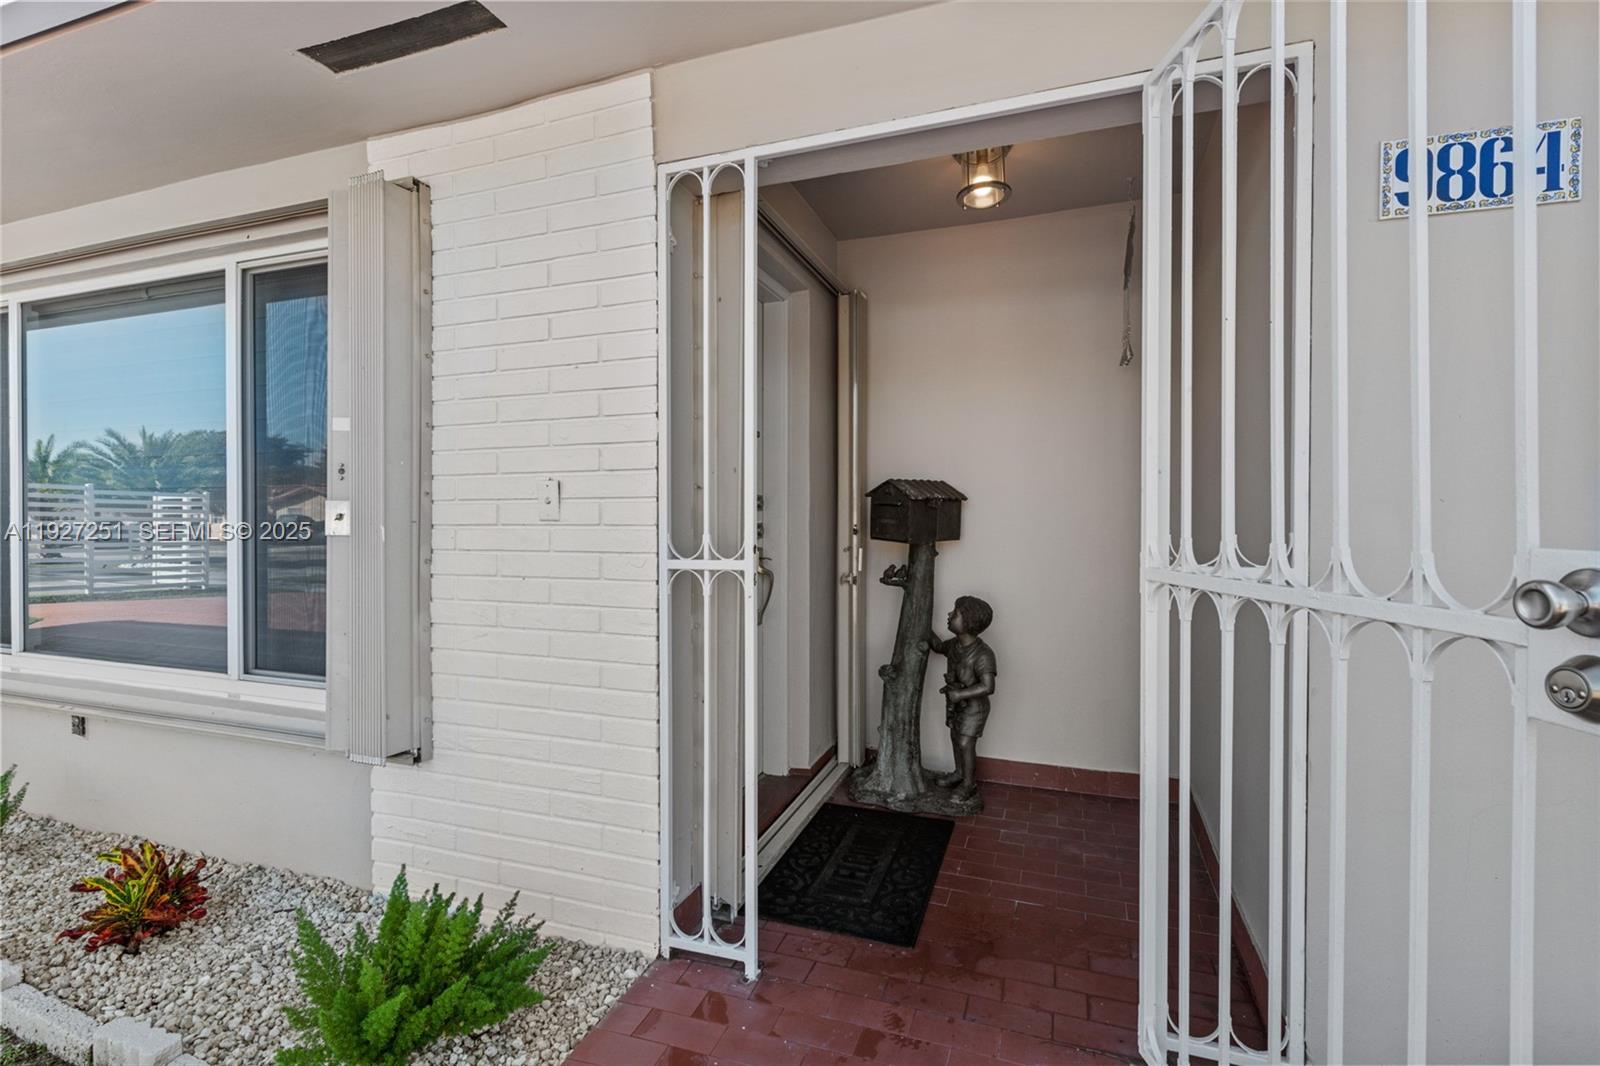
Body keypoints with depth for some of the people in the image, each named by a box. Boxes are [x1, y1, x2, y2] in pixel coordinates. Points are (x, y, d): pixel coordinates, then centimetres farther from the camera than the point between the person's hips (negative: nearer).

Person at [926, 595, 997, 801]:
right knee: (955, 738, 18)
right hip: (954, 701, 7)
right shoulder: (954, 645, -7)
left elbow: (988, 687, -33)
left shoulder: (983, 654, -30)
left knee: (966, 743, -3)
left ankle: (969, 784, 16)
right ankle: (959, 772, 38)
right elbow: (938, 646, 16)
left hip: (973, 706, -7)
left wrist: (960, 694, -31)